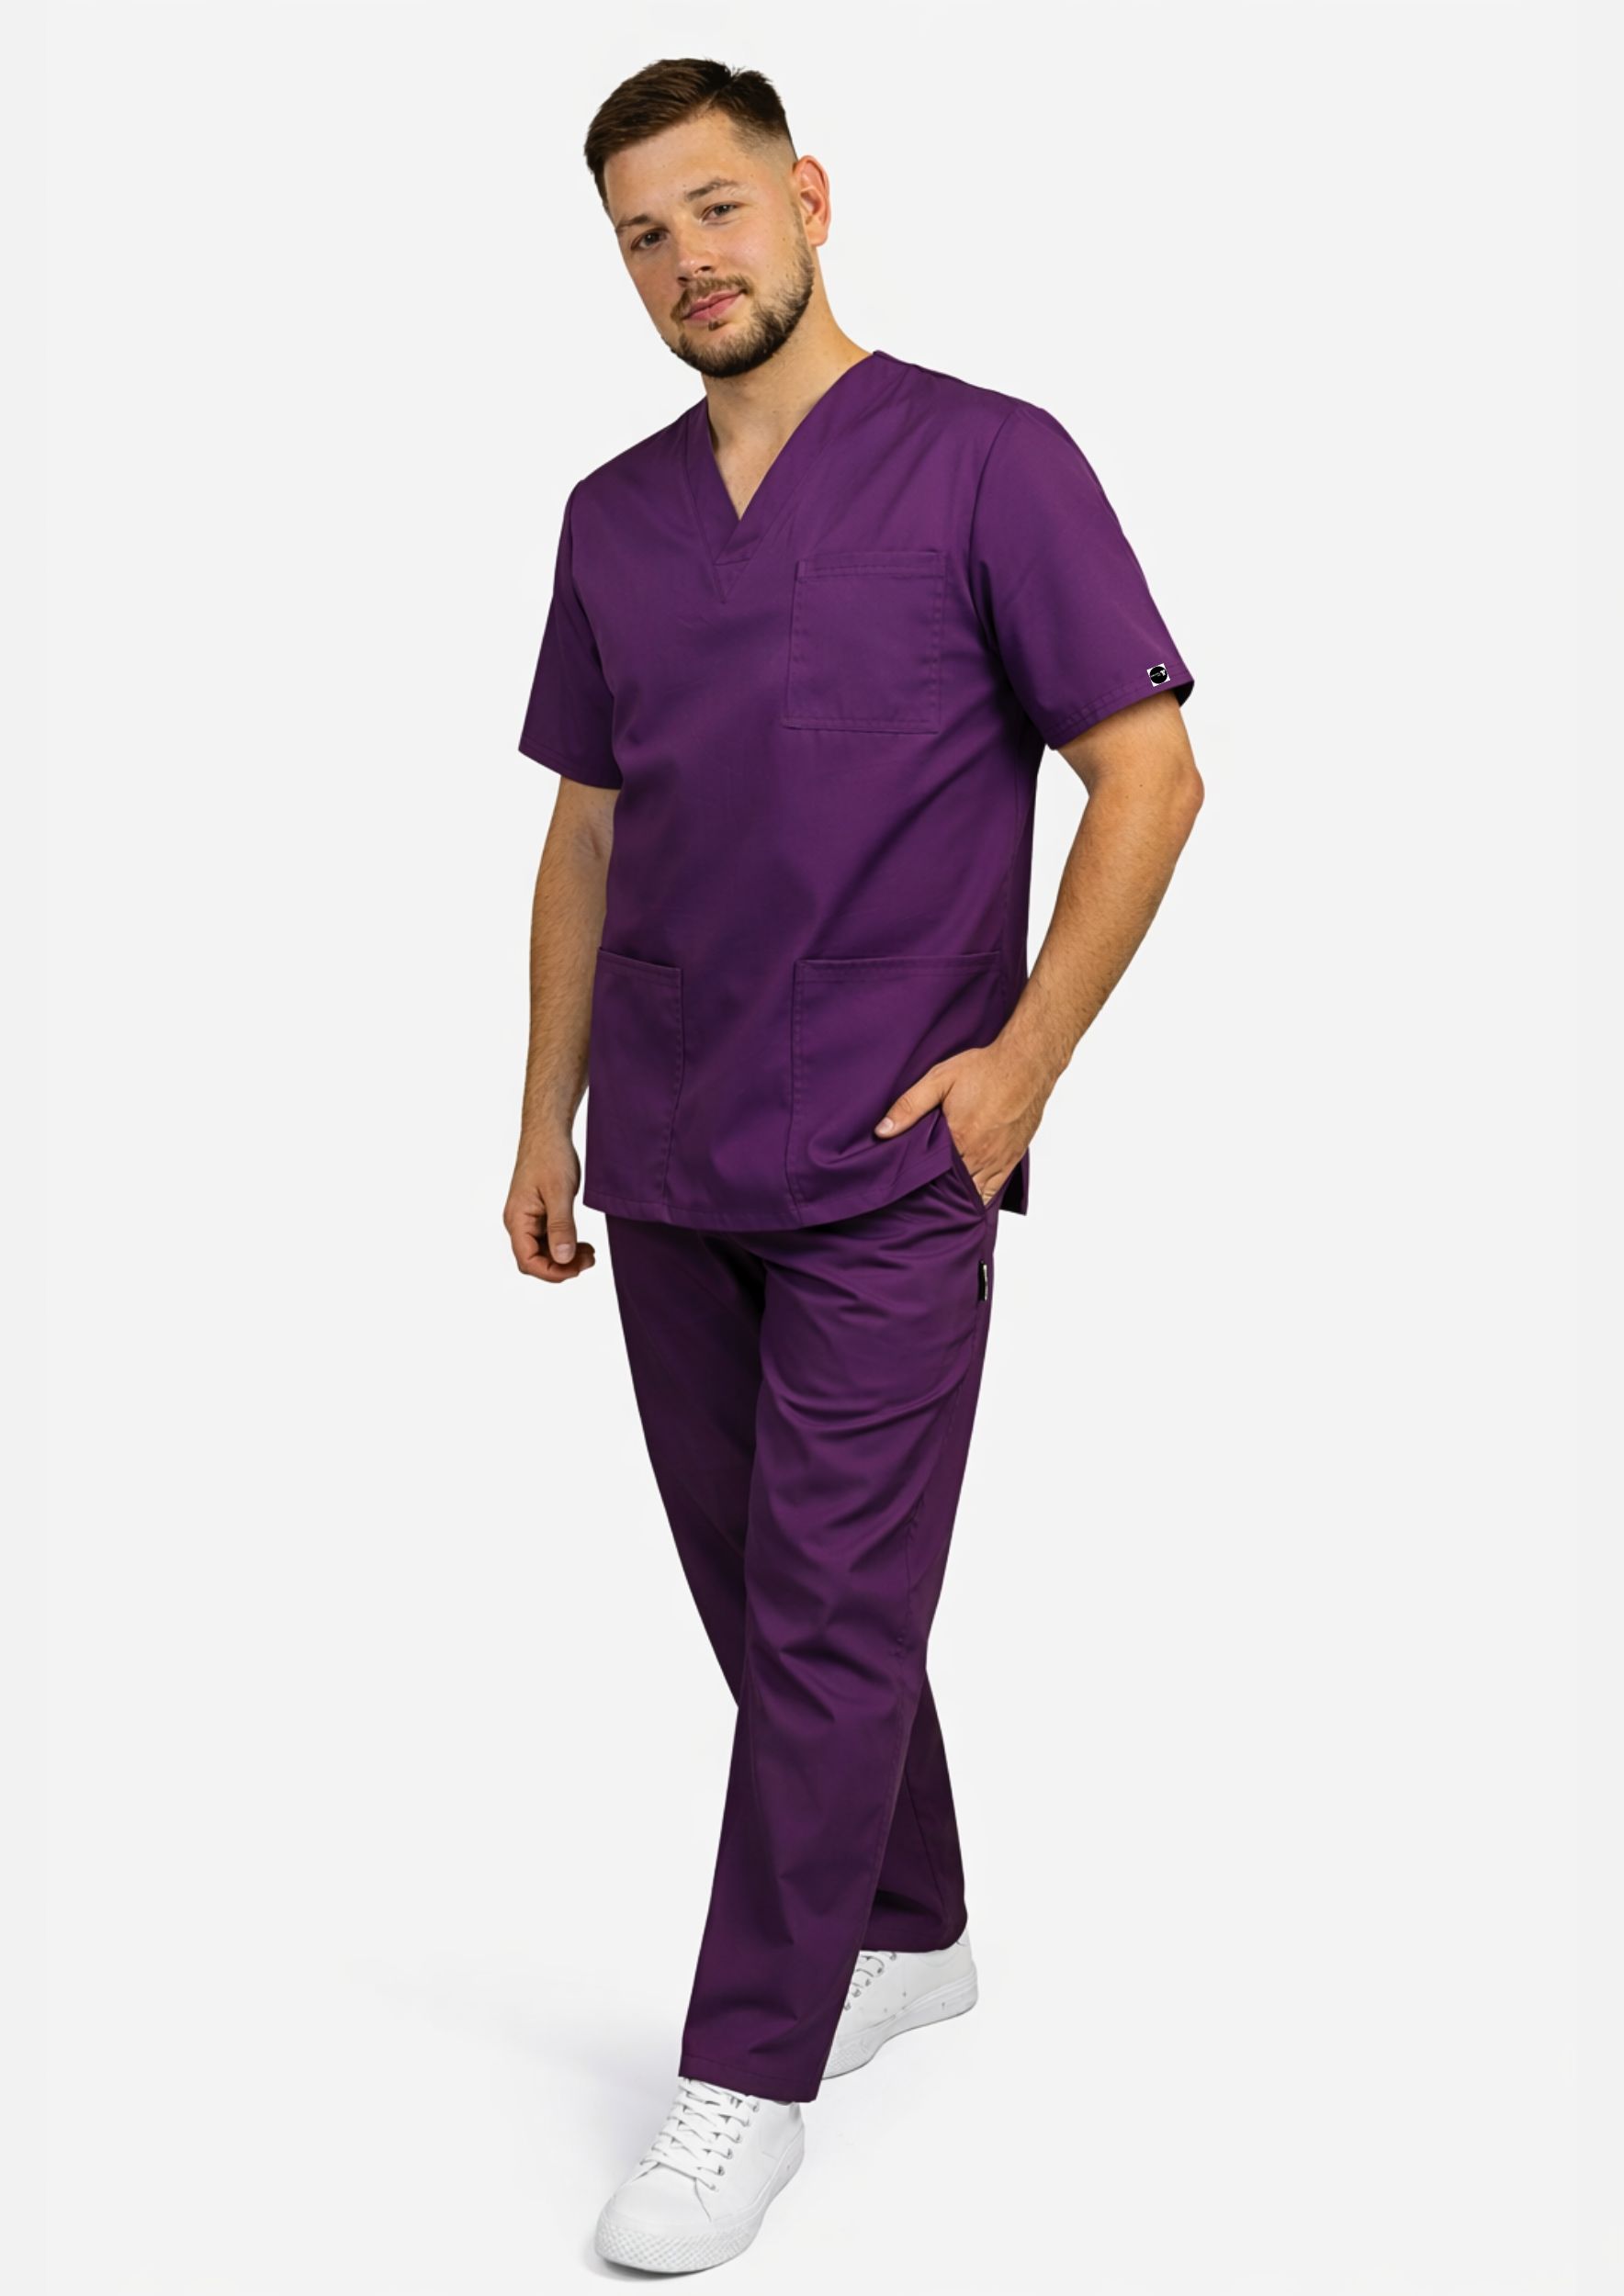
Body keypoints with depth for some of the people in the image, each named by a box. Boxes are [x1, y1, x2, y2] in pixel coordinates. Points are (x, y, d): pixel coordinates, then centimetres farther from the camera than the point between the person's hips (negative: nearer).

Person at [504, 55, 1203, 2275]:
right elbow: (586, 830, 15)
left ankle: (749, 2076, 8)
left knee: (828, 1614, -3)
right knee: (759, 1593, 15)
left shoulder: (988, 460, -7)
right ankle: (907, 1936, 34)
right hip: (671, 1167, 7)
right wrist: (548, 1116, 11)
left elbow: (1150, 772, -9)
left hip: (884, 1165, -6)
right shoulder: (612, 514, 11)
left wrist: (1023, 1056, -14)